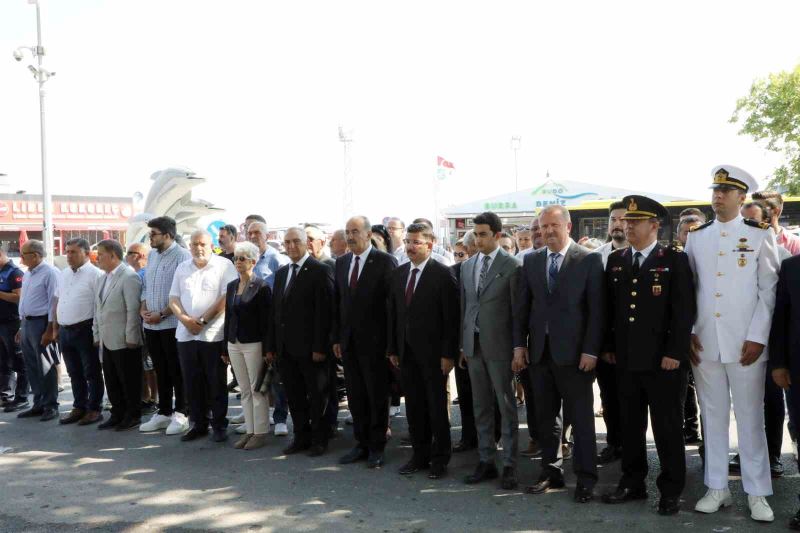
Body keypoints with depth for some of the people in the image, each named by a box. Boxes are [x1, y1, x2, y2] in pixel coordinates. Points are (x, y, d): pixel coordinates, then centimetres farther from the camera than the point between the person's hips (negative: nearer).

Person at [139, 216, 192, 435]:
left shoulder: (182, 255, -10)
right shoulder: (152, 255, 13)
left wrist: (161, 314, -15)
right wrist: (143, 309, 3)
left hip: (172, 324, -7)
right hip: (151, 325, 7)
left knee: (176, 372, 1)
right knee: (160, 371, 14)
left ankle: (180, 415, 10)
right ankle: (163, 413, 23)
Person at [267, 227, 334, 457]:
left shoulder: (320, 271, -8)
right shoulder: (281, 273, 14)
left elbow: (324, 311, -13)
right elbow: (274, 311, 14)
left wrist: (320, 347, -17)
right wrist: (271, 346, 10)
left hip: (310, 348, -6)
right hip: (286, 349, 6)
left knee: (317, 395, 5)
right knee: (294, 396, 12)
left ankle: (319, 439, 17)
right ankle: (301, 437, 23)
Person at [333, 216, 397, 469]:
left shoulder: (385, 261, -8)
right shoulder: (341, 262, 10)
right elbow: (336, 302, 13)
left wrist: (391, 342, -12)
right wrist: (336, 337, 9)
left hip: (375, 341, -5)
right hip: (349, 341, 6)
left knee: (377, 396, 4)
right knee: (355, 396, 12)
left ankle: (377, 447, 16)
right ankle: (362, 443, 23)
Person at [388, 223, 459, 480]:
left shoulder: (442, 274, -9)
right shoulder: (398, 274, 10)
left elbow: (451, 317, -11)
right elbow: (393, 313, 13)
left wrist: (448, 354, -14)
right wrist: (393, 349, 9)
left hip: (432, 353, -5)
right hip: (406, 352, 5)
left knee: (437, 407, 4)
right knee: (414, 407, 11)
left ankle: (440, 459, 15)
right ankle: (420, 455, 22)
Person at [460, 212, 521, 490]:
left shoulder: (512, 266, -7)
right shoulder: (467, 266, 11)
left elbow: (517, 309, -7)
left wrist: (518, 347, -8)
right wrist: (462, 345, 12)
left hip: (499, 345, -6)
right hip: (473, 346, 6)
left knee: (507, 407, 2)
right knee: (481, 407, 12)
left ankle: (510, 465, 10)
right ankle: (486, 461, 22)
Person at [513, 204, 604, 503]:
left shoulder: (589, 260, -3)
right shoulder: (531, 261, 9)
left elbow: (596, 309, -6)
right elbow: (522, 306, 10)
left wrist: (590, 351, -11)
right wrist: (519, 345, 3)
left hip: (574, 352, -4)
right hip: (538, 350, 4)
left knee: (581, 418, 2)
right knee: (546, 417, 11)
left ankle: (585, 479, 11)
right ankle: (551, 473, 22)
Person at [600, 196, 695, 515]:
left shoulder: (674, 260, -4)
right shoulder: (615, 260, 11)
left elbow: (684, 310, -9)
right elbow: (609, 307, 12)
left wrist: (675, 353, -14)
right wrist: (608, 347, 8)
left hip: (661, 360, -4)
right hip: (625, 359, 5)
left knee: (668, 427, 4)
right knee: (630, 425, 12)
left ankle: (671, 490, 15)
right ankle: (633, 483, 23)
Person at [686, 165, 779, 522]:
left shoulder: (760, 235, 1)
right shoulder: (696, 237, 10)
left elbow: (769, 289, -2)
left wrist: (757, 337, -9)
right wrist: (688, 332, 2)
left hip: (745, 344, -3)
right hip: (704, 343, 3)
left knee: (751, 419, 3)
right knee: (713, 416, 9)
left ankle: (757, 493, 13)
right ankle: (717, 487, 19)